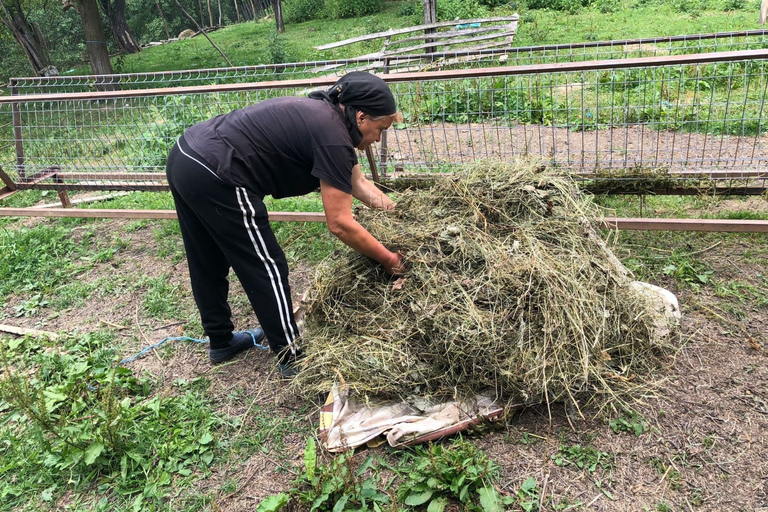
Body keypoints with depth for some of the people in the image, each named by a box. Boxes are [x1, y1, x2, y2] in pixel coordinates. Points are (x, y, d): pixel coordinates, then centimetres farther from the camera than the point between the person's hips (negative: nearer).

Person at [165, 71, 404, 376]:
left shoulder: (324, 114, 13)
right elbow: (340, 224, -14)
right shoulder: (333, 137, -15)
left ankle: (221, 342, 41)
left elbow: (358, 184, 21)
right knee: (266, 269, 2)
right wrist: (388, 259, -3)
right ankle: (291, 359, 16)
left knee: (208, 264, 22)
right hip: (214, 179, -10)